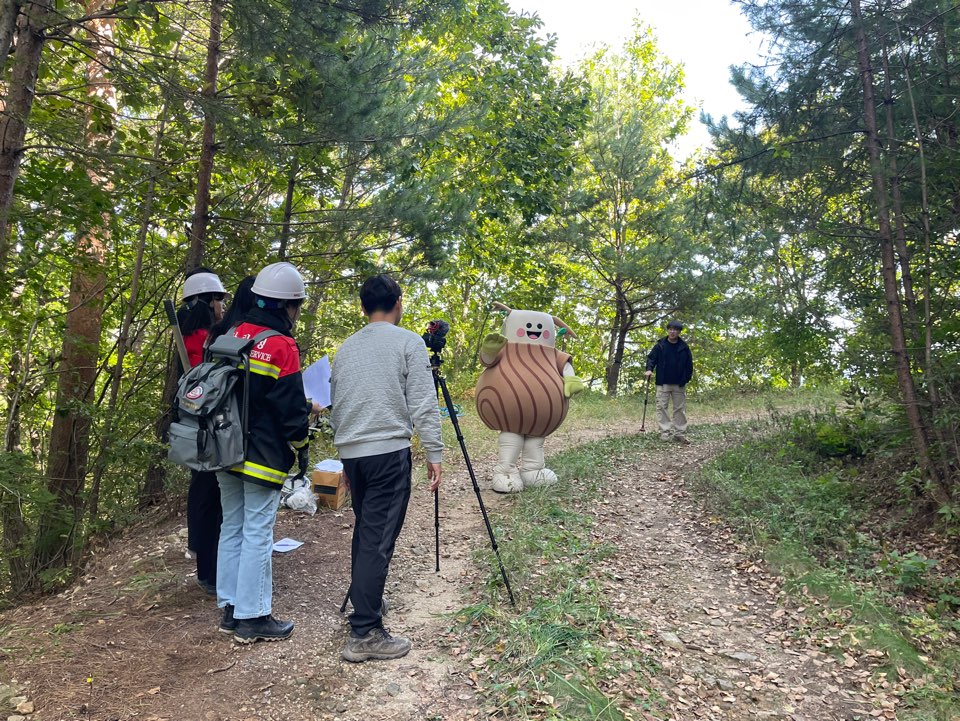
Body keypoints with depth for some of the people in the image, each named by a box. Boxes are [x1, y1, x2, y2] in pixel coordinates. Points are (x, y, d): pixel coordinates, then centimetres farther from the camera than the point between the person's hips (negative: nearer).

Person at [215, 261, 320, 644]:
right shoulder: (281, 346, -16)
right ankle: (252, 617, 10)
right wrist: (301, 446, 0)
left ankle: (230, 608, 25)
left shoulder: (232, 335, 7)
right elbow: (291, 406, -14)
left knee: (231, 527, 15)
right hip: (264, 455, -8)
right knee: (257, 534, 1)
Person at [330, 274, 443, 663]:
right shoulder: (409, 342, -3)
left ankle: (367, 601, 33)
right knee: (378, 540, -5)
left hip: (350, 452, 6)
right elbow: (423, 404, -10)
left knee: (364, 532, 20)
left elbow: (334, 406, 18)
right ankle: (364, 634, -2)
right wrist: (434, 453, -5)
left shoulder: (345, 348, 14)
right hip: (389, 450, -6)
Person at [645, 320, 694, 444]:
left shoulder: (684, 347, 1)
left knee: (680, 408, 5)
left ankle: (680, 433, 12)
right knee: (662, 407, -3)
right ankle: (665, 432, 2)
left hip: (679, 384, 1)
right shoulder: (660, 345, -1)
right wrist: (649, 369, -16)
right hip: (663, 383, -1)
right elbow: (651, 358, 1)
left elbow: (689, 364, 5)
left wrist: (687, 378, -3)